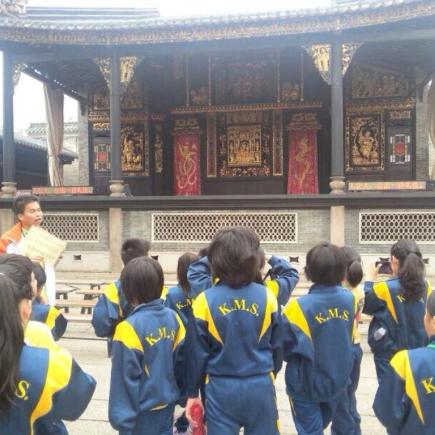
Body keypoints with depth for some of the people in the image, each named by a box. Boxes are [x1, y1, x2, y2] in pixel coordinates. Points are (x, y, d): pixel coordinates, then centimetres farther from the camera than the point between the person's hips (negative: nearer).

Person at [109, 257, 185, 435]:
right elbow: (181, 360, 3)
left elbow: (126, 378, -19)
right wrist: (180, 395, 16)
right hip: (167, 404, 5)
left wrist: (123, 417, -12)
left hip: (142, 411, -5)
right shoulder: (173, 318, -5)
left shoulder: (130, 328, -21)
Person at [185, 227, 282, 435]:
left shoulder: (205, 301, -11)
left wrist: (192, 393, 7)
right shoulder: (267, 297, -7)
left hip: (221, 389, -1)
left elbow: (197, 353, -5)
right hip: (260, 388, 1)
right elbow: (277, 347, 4)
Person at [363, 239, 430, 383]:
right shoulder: (425, 286, -6)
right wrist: (398, 277, 10)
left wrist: (370, 280, 4)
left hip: (389, 352, -4)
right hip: (418, 351, 4)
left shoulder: (385, 288, -20)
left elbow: (365, 306, -6)